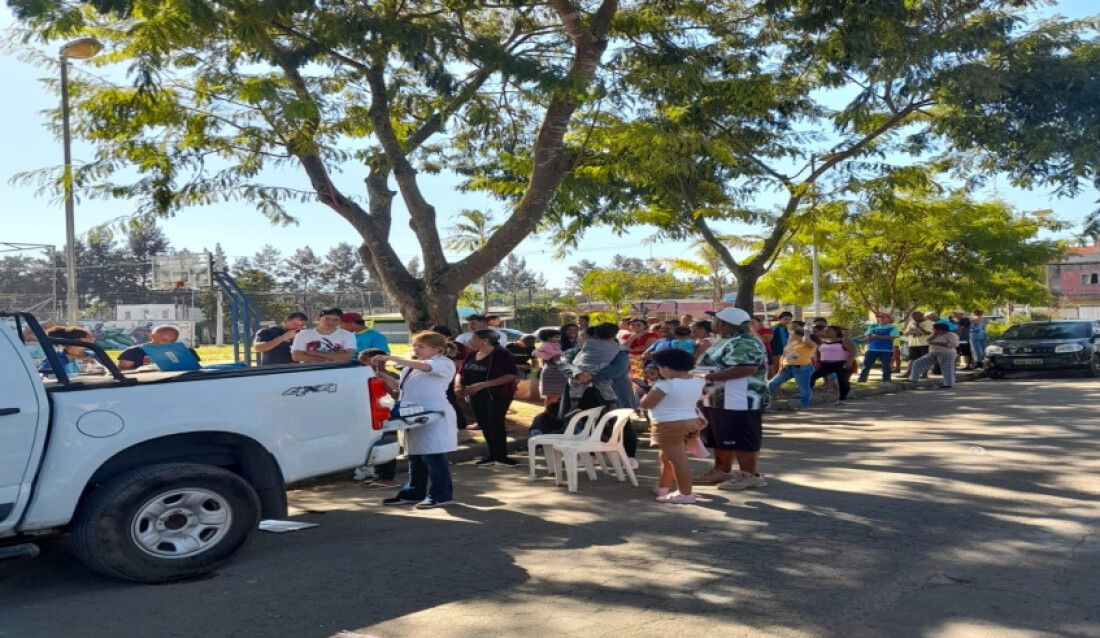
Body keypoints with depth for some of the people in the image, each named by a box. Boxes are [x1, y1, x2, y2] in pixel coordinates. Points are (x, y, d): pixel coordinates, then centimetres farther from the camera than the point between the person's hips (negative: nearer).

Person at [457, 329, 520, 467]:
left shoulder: (500, 354, -15)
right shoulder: (472, 355, 7)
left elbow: (512, 375, -23)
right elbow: (462, 372, 16)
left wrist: (482, 385, -25)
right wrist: (459, 385, -9)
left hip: (498, 394, -7)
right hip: (477, 395, 7)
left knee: (496, 424, -8)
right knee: (484, 424, 9)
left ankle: (501, 456, 3)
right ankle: (492, 454, 19)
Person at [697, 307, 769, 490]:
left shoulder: (744, 343, -19)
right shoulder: (725, 341, 16)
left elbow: (747, 369, -30)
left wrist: (711, 377, -27)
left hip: (738, 402, -11)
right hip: (720, 400, 11)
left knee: (741, 440, -4)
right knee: (721, 439, 17)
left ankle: (750, 476, 5)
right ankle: (722, 471, 28)